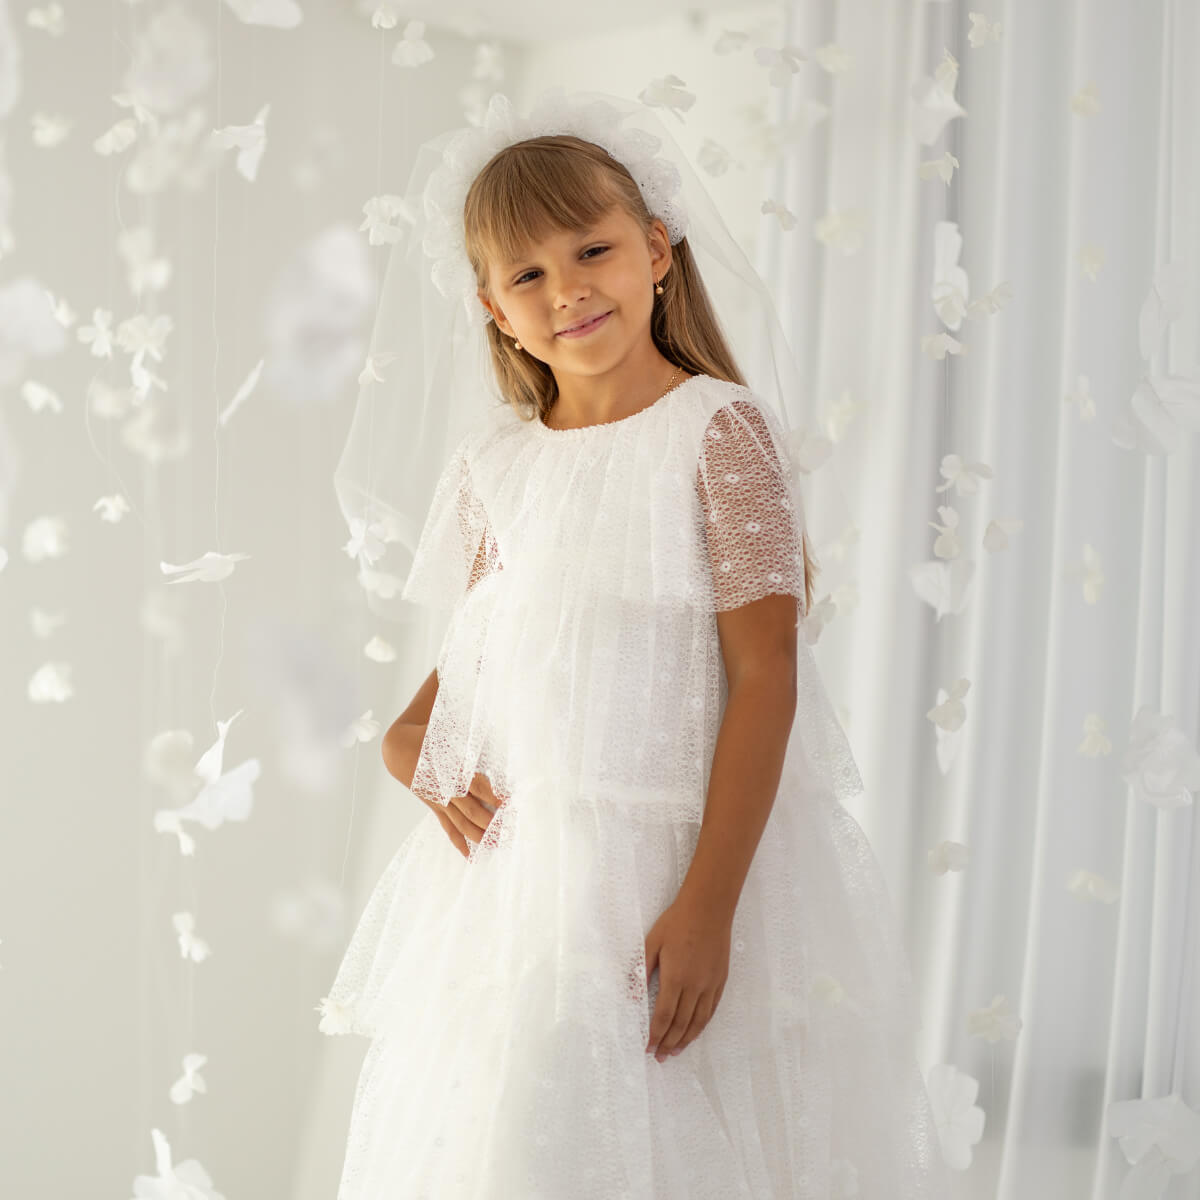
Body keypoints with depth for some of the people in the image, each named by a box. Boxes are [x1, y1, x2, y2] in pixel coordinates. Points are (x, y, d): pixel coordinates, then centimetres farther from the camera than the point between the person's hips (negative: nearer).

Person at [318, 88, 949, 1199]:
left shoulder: (719, 429, -8)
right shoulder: (491, 460, 7)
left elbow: (765, 680, -13)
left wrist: (709, 902, -18)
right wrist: (410, 737, -2)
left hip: (685, 857, -5)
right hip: (512, 870, 5)